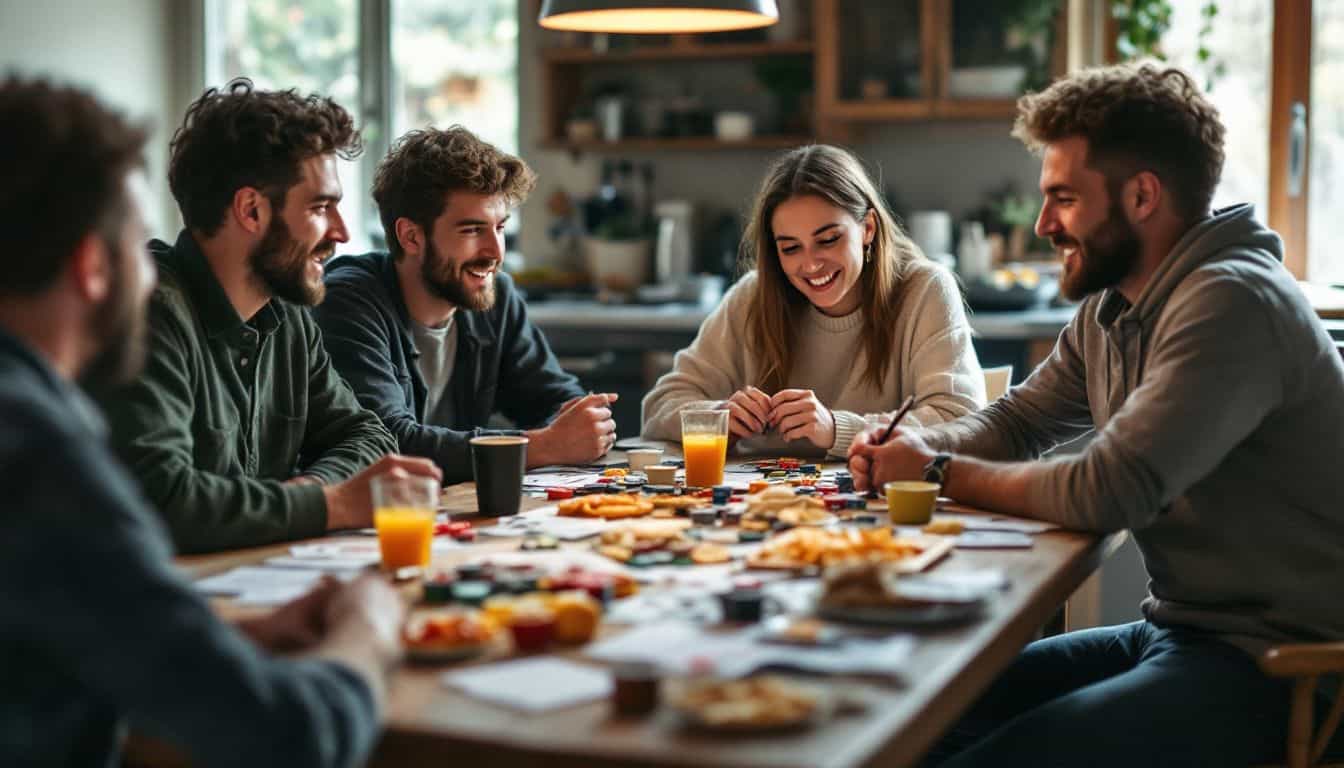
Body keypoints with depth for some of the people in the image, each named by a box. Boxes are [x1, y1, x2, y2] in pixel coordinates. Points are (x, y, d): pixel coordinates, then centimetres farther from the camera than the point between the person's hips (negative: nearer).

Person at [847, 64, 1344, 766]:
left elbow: (1104, 493, -28)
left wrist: (939, 472, -12)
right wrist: (913, 445, -3)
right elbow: (1014, 423, 19)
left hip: (1269, 667, -9)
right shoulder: (1109, 308, 9)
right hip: (1174, 632, 9)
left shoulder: (1231, 304, -21)